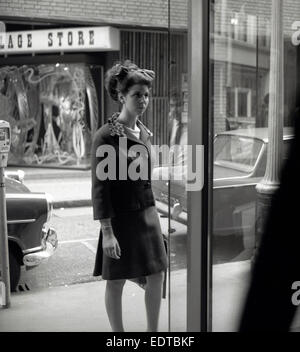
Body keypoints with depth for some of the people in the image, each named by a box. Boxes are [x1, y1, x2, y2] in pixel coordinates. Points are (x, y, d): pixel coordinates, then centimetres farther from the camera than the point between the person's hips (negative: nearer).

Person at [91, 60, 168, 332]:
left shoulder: (144, 133, 8)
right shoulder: (106, 136, -13)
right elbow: (100, 187, -15)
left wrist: (154, 214, 16)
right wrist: (107, 231, -18)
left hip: (148, 213, 7)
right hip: (121, 217, -7)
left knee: (157, 275, 10)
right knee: (116, 281, 6)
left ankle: (153, 331, 26)